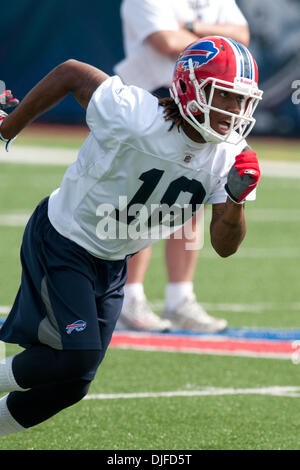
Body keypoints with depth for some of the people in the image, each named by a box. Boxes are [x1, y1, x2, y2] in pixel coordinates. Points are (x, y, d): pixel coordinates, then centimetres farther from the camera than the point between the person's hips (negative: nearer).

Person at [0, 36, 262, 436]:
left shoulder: (228, 158, -12)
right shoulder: (136, 118, -31)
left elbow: (224, 246, -7)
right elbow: (71, 73, -16)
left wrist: (236, 199, -28)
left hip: (111, 265, 7)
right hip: (62, 242, -7)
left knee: (71, 384, 10)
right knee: (78, 355, -19)